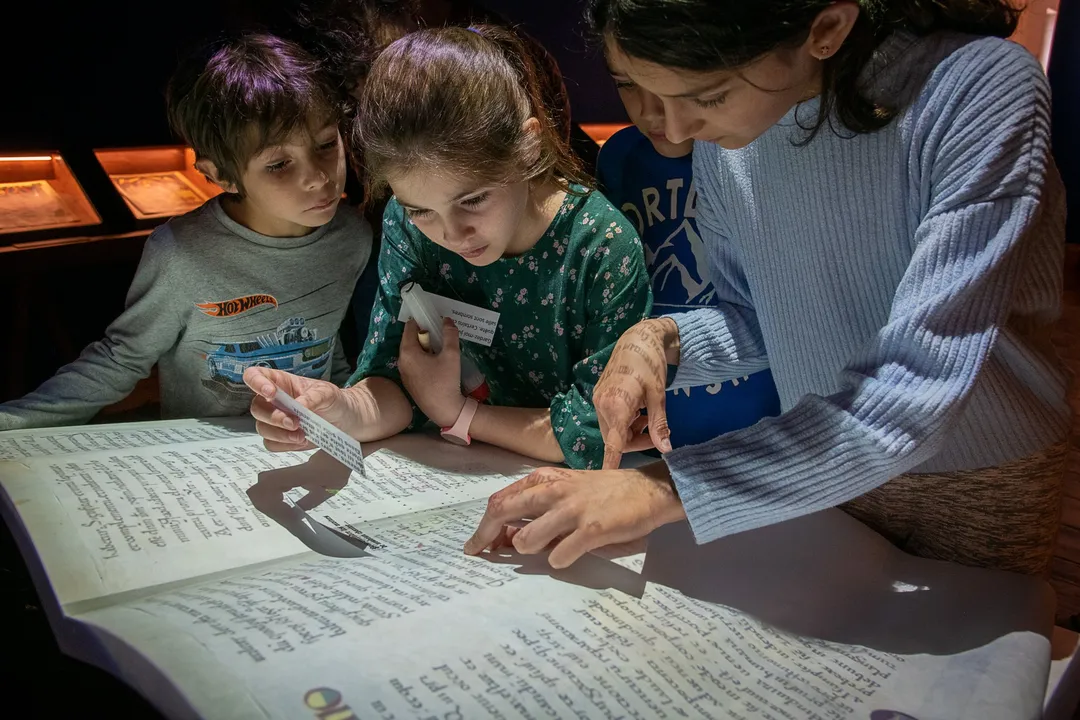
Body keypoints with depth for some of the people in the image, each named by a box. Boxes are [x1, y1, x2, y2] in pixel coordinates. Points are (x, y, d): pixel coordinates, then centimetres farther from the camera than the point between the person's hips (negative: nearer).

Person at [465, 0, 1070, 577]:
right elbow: (754, 323, 2)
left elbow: (919, 388, -35)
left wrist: (666, 491, -37)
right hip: (822, 476, 4)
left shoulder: (984, 88, -28)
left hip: (985, 489, -4)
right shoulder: (721, 135, -10)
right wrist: (660, 339, -20)